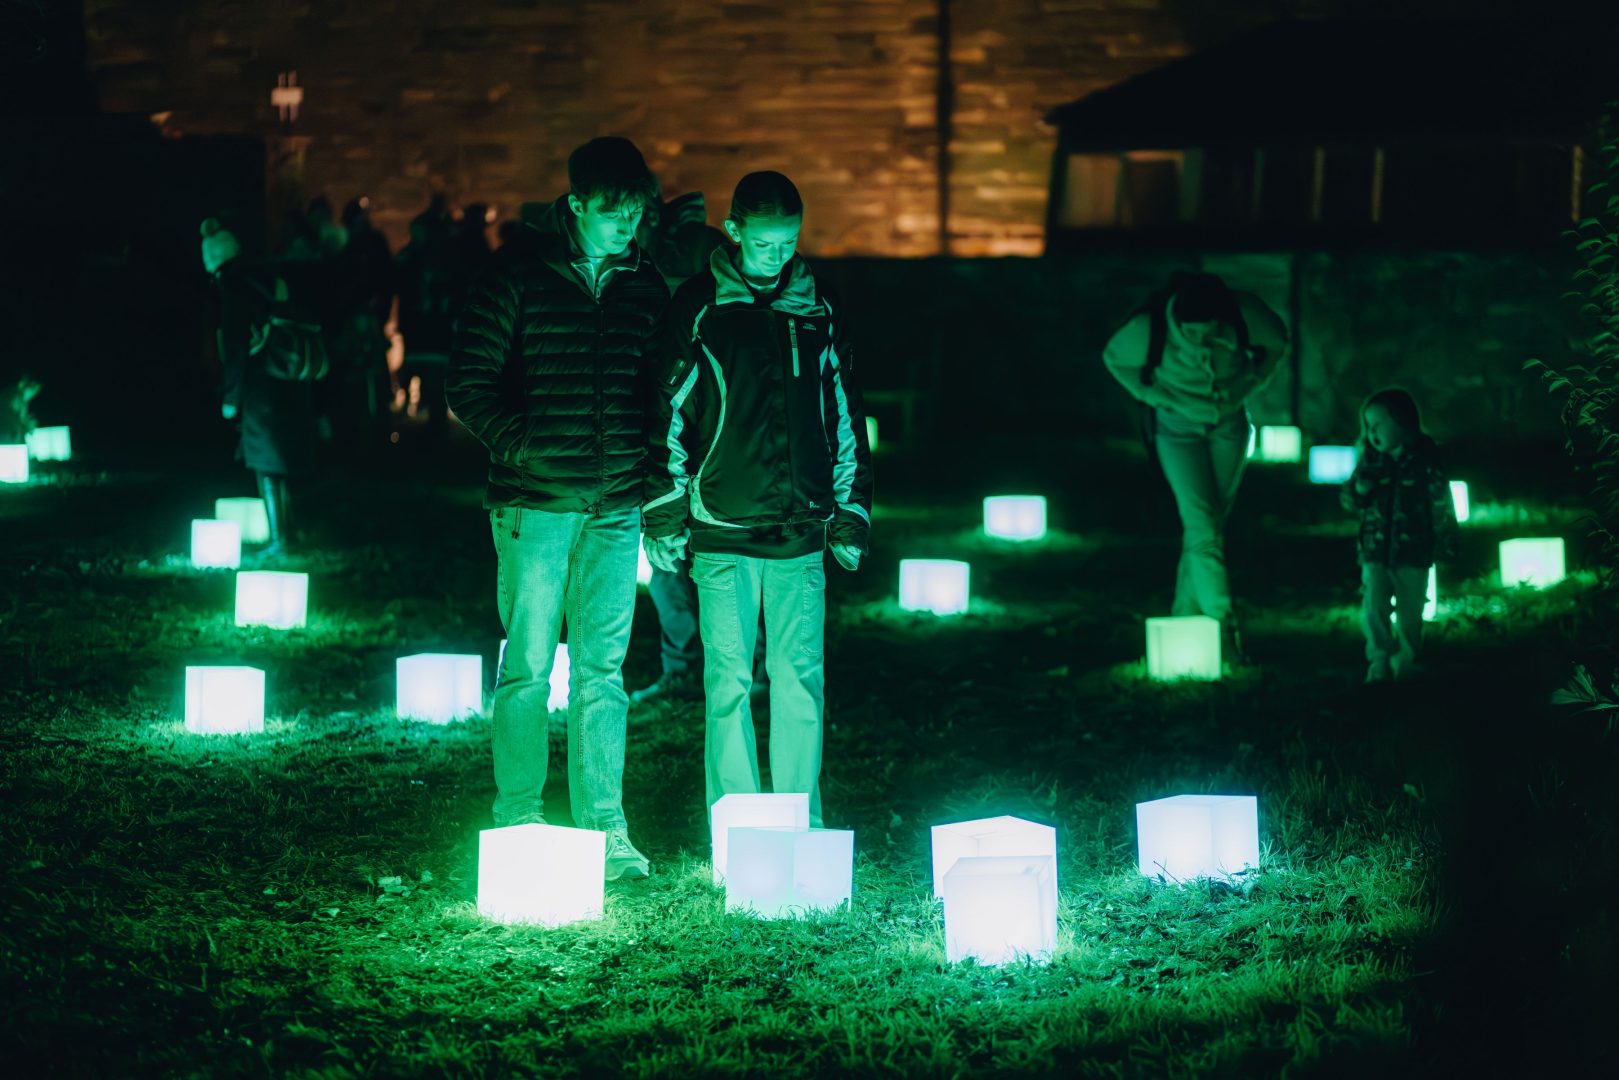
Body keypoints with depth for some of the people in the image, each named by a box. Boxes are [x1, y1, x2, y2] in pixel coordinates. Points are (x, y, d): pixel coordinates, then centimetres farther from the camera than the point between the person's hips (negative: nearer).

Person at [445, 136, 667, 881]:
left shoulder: (646, 284, 9)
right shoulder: (519, 275, -3)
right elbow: (468, 381, -2)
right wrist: (518, 447, -11)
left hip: (616, 508, 3)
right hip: (534, 504, -3)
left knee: (602, 669, 3)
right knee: (528, 666, 0)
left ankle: (604, 825, 6)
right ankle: (519, 822, 8)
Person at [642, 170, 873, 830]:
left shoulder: (819, 310, 10)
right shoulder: (698, 307, 1)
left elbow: (845, 417, 16)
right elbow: (668, 412, 2)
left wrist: (851, 517, 13)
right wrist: (664, 516, -1)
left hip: (802, 528, 2)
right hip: (722, 528, -2)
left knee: (801, 682, 2)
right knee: (729, 682, -2)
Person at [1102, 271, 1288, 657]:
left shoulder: (1247, 316, -27)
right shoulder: (1149, 329, -31)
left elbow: (1276, 343, -4)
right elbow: (1114, 358, -9)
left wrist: (1248, 384, -17)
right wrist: (1156, 395, -17)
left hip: (1228, 420, 3)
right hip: (1178, 426, -3)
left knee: (1214, 521, 7)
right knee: (1202, 524, -14)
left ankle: (1185, 617, 20)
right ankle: (1222, 623, -18)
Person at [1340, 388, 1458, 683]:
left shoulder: (1424, 461, -6)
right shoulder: (1370, 460, 3)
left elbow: (1442, 506, -1)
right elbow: (1350, 500, 12)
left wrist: (1444, 547, -2)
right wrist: (1359, 490, -11)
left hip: (1413, 554, -2)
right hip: (1375, 551, 2)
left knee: (1410, 617, 7)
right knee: (1372, 610, -13)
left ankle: (1407, 667, 21)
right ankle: (1379, 663, -6)